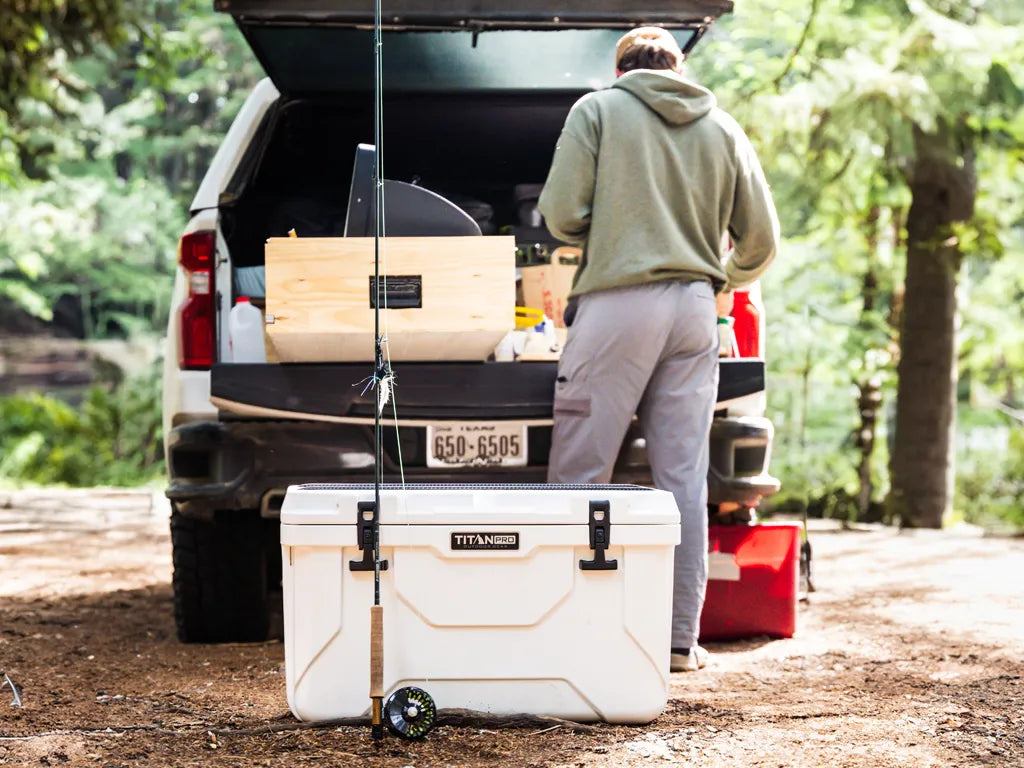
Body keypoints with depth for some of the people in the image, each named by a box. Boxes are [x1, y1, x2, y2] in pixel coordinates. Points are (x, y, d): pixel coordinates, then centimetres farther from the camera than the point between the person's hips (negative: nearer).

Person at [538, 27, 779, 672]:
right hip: (694, 309, 4)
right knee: (684, 480, 6)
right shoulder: (723, 129, 14)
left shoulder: (599, 110, 4)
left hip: (618, 303, -4)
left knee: (580, 474, 0)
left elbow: (562, 213, -5)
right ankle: (681, 638, 7)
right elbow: (761, 240, 12)